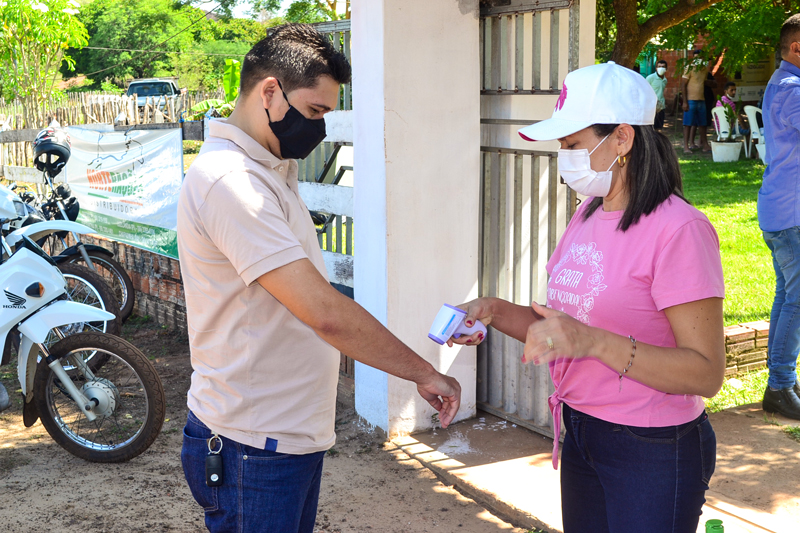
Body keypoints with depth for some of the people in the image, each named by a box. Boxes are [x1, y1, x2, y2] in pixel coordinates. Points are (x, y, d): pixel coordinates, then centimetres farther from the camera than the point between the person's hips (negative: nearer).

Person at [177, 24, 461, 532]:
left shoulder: (275, 168, 11)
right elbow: (324, 311, -27)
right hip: (255, 449, -10)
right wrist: (424, 372, -19)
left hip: (296, 432, 10)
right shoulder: (228, 181, -23)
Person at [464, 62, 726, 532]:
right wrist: (496, 312, -4)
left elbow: (706, 373, -23)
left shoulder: (679, 230, -19)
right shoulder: (589, 216, 7)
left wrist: (594, 342, -32)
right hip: (582, 439, 8)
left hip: (653, 452, -7)